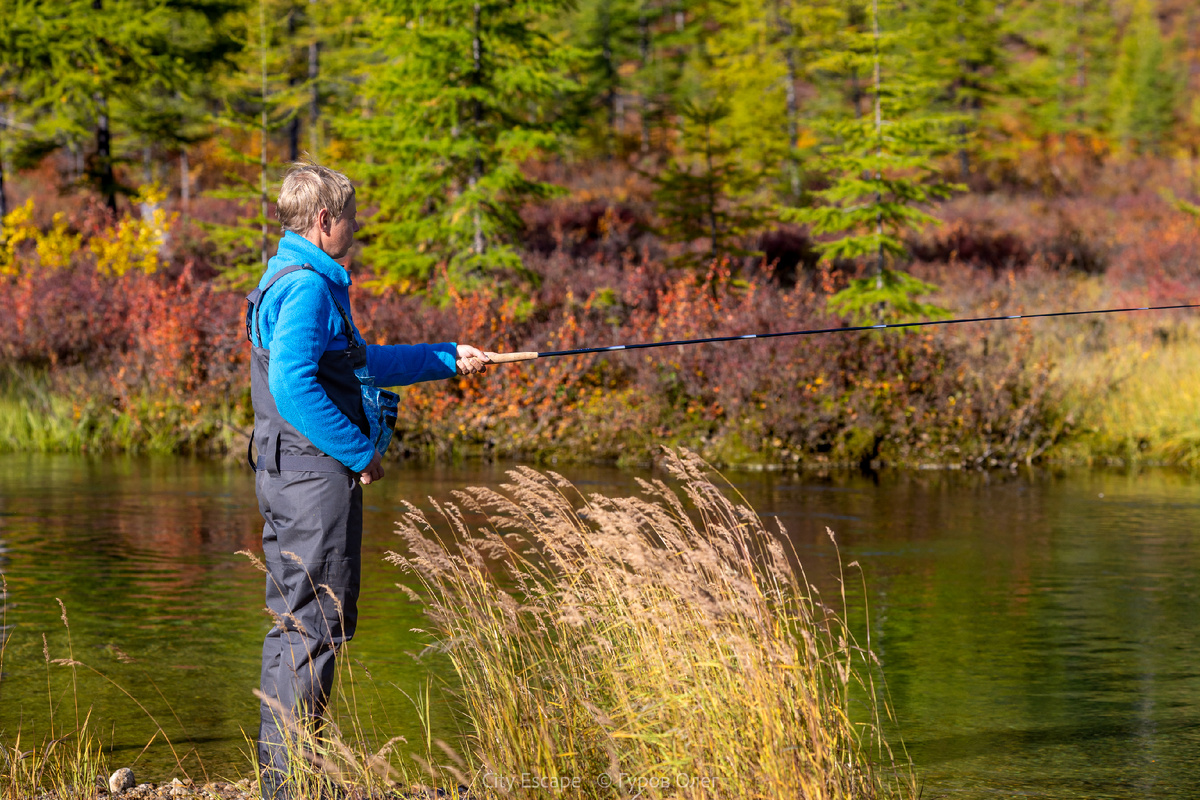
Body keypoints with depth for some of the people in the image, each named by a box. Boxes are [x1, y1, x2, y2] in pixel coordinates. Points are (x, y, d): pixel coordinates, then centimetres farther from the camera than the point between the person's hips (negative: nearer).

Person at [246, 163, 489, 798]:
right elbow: (293, 387, -27)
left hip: (288, 477, 11)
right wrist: (360, 452, -18)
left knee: (293, 622, 13)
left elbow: (360, 363, 30)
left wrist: (449, 358, 30)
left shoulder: (292, 281, 19)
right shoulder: (307, 287, -15)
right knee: (318, 622, -7)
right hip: (317, 474, -11)